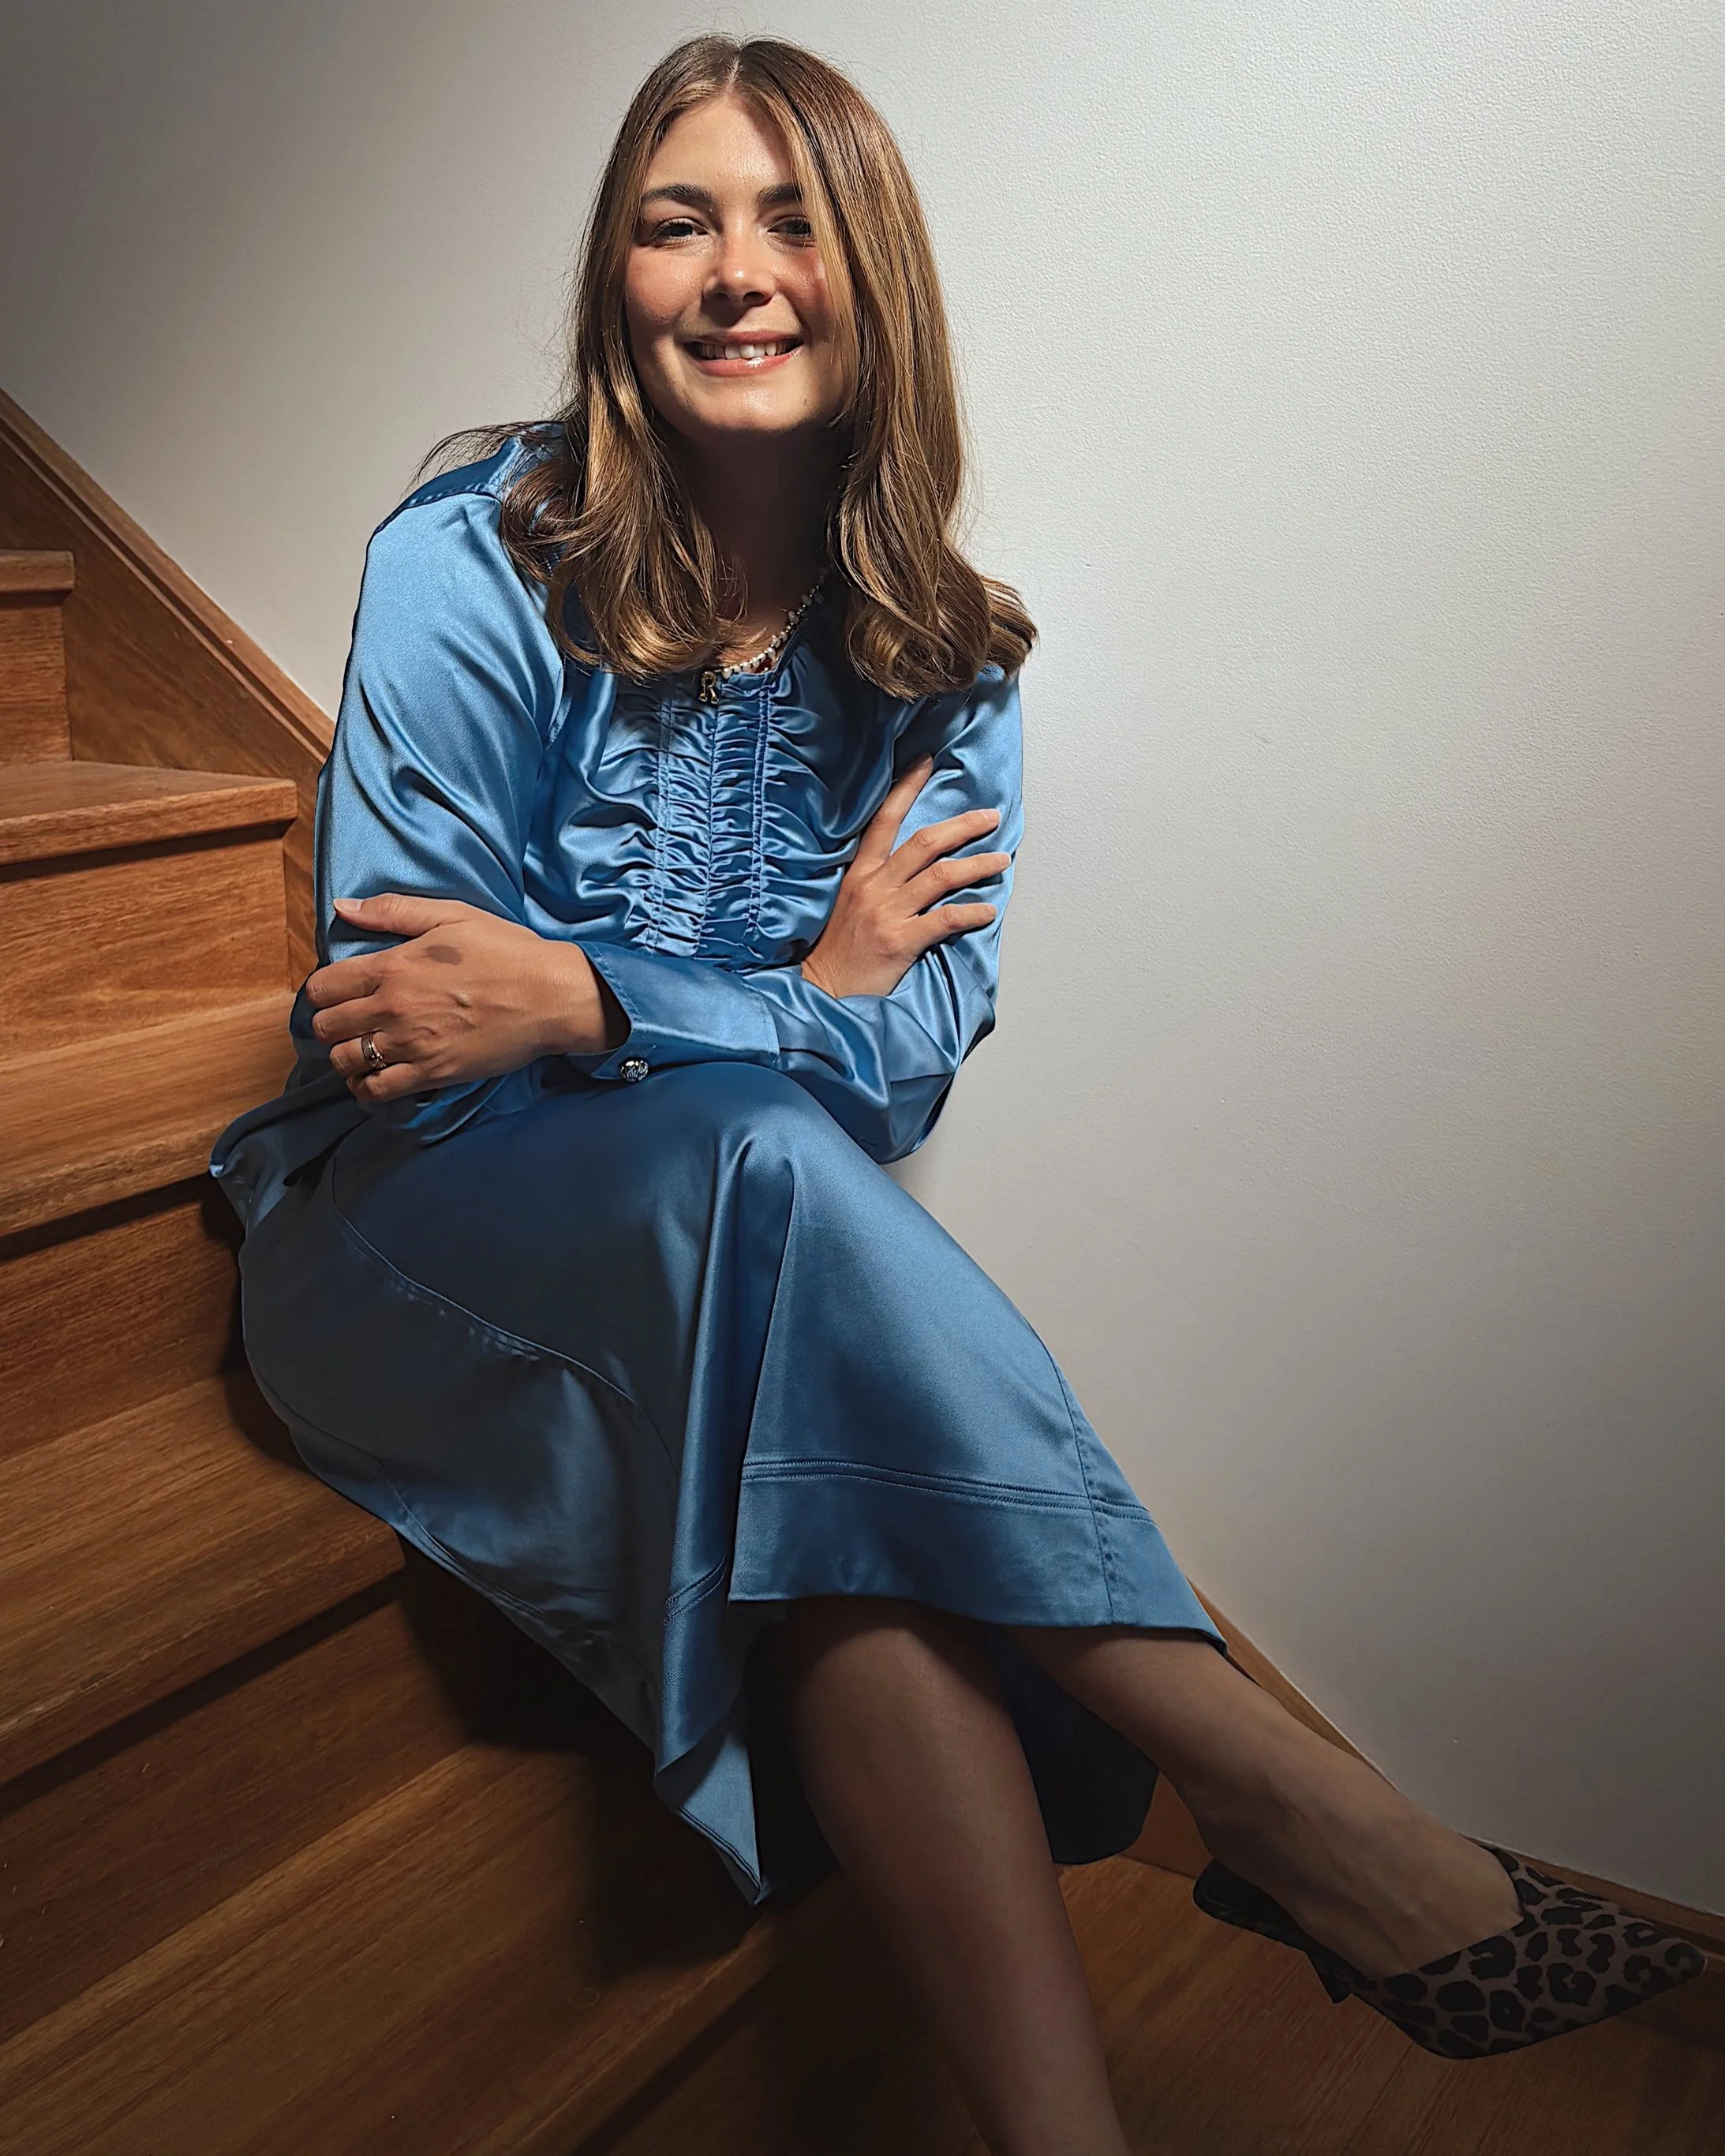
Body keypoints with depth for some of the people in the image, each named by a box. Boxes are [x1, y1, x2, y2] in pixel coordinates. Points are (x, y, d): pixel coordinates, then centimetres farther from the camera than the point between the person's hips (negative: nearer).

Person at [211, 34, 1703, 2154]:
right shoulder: (472, 568, -8)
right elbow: (401, 1037, -12)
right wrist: (809, 1002, -15)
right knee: (762, 1152, -37)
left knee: (843, 1485, -35)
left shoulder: (939, 650, 3)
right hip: (423, 1242, -3)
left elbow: (922, 1044, -8)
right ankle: (1317, 1817, -33)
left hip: (738, 1262, 3)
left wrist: (583, 998, -25)